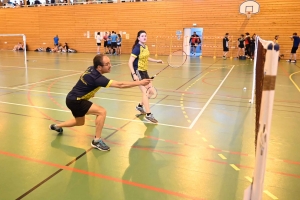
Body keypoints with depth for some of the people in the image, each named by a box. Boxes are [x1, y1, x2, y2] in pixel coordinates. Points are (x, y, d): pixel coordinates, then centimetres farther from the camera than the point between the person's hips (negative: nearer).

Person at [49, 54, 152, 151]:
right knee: (101, 111, -20)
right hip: (75, 101, -9)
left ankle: (56, 126, 48)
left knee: (80, 122, 28)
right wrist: (139, 83, -36)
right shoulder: (97, 78, -30)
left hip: (74, 99, 9)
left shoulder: (91, 69, -5)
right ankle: (97, 141, -10)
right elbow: (119, 84, -36)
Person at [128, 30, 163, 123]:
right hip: (138, 72, -9)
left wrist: (157, 61, 19)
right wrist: (134, 74, -32)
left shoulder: (145, 47, 6)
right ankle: (148, 115, -7)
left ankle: (140, 106, 34)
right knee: (145, 92, -12)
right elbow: (130, 62, -24)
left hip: (144, 71, 9)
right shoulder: (137, 48, -19)